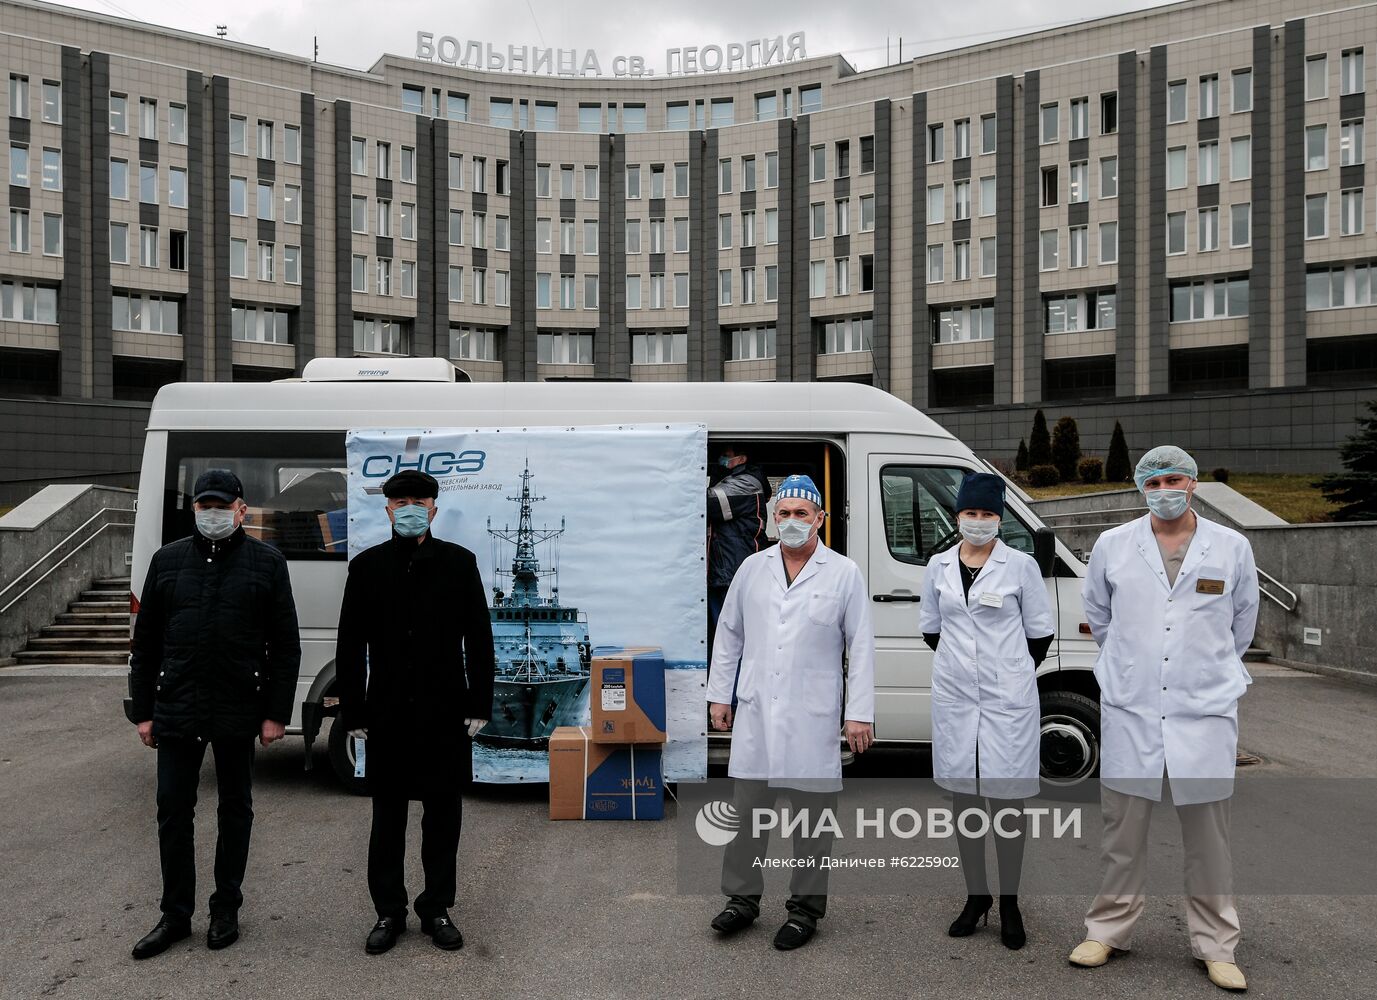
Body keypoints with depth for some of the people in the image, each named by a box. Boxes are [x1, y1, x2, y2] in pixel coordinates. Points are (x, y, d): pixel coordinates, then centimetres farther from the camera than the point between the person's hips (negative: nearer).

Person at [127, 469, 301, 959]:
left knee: (235, 809, 10)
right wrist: (143, 711, 4)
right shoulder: (168, 560, 7)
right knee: (173, 809, 7)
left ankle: (226, 909, 24)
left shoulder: (266, 562, 0)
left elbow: (286, 645, -1)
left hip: (239, 712, -2)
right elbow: (145, 641, 8)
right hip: (176, 711, 2)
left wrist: (276, 712, -6)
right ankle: (175, 914, 21)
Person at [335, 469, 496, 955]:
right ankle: (388, 912, 22)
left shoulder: (460, 562, 3)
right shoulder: (366, 566, 4)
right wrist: (353, 713, 0)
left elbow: (479, 638, 3)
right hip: (387, 714, 0)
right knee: (387, 815, 9)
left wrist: (479, 705, -1)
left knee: (443, 813, 8)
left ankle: (437, 909, 22)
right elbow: (350, 646, 4)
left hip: (446, 713, 0)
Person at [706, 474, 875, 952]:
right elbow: (728, 634, 13)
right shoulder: (752, 568, 7)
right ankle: (742, 899, 24)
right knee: (748, 809, 10)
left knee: (812, 813, 6)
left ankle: (806, 907, 20)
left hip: (814, 715, -3)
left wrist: (860, 713, -6)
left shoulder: (844, 573, -2)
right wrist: (719, 694, 10)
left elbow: (861, 647, -2)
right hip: (755, 710, 3)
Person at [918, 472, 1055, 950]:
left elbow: (1040, 632, 3)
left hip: (1007, 697, -3)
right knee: (963, 796, 10)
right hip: (954, 696, 3)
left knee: (1005, 799, 2)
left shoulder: (1020, 565, -5)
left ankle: (1009, 903, 15)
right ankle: (976, 896, 24)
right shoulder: (939, 567, 4)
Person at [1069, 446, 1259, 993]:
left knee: (1208, 834, 6)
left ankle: (1216, 947, 20)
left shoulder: (1232, 547, 2)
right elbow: (1096, 612, 17)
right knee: (1123, 828, 8)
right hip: (1129, 708, 0)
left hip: (1205, 710, 0)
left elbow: (1243, 618, 17)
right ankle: (1108, 930, 22)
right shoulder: (1112, 545, 2)